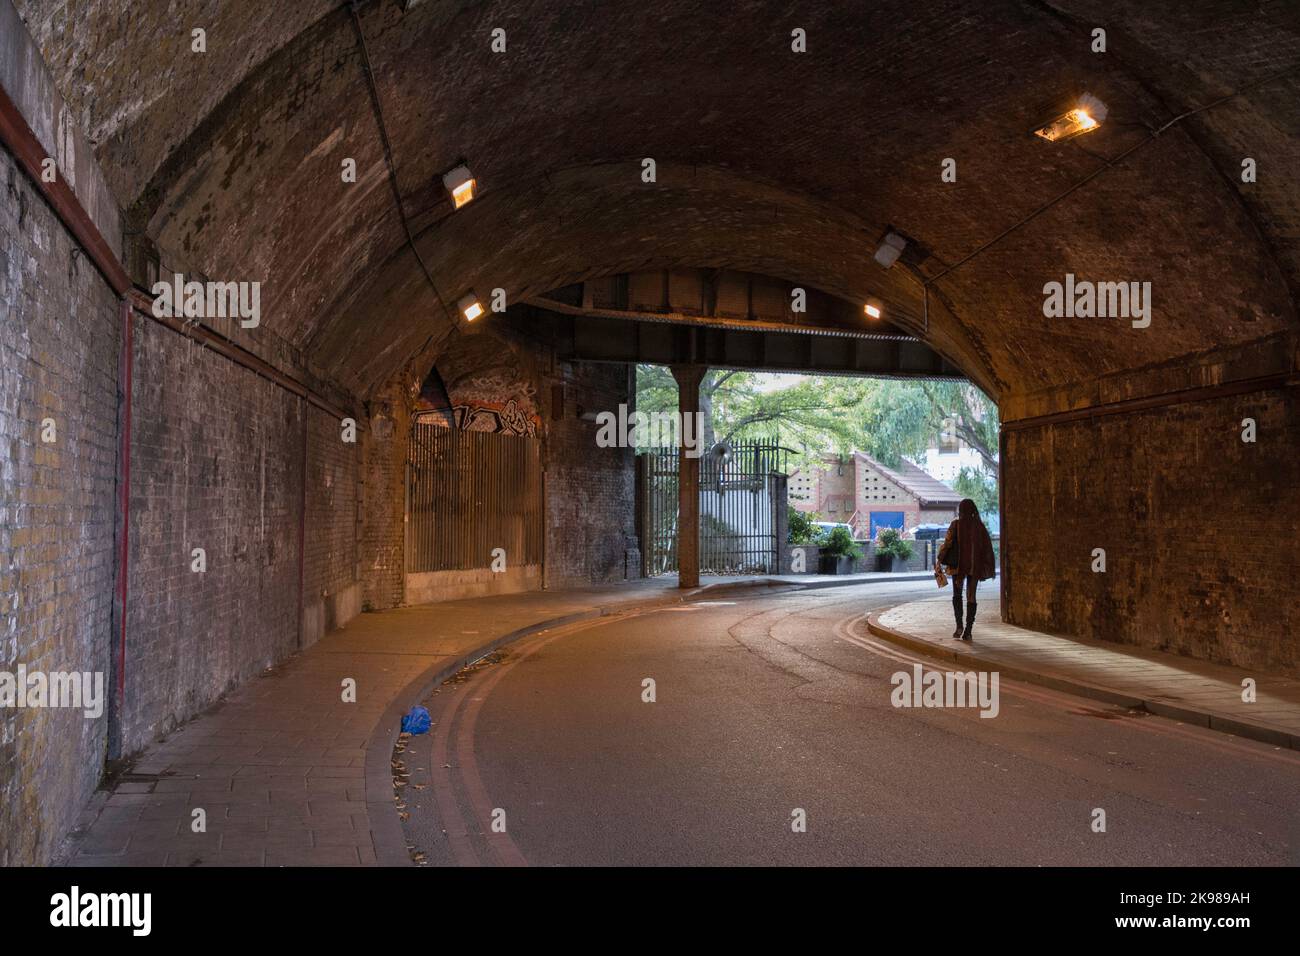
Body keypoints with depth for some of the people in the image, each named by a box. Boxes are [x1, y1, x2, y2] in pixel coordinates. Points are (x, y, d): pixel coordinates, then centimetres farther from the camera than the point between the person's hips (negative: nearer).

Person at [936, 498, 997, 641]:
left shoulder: (956, 525, -7)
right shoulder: (979, 526, 1)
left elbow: (947, 543, -10)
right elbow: (987, 546, 2)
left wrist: (939, 560, 1)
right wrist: (988, 568, 9)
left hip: (958, 565, -2)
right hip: (975, 566, 2)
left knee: (957, 595, 12)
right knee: (971, 597, 8)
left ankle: (959, 625, -4)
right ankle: (968, 630, 3)